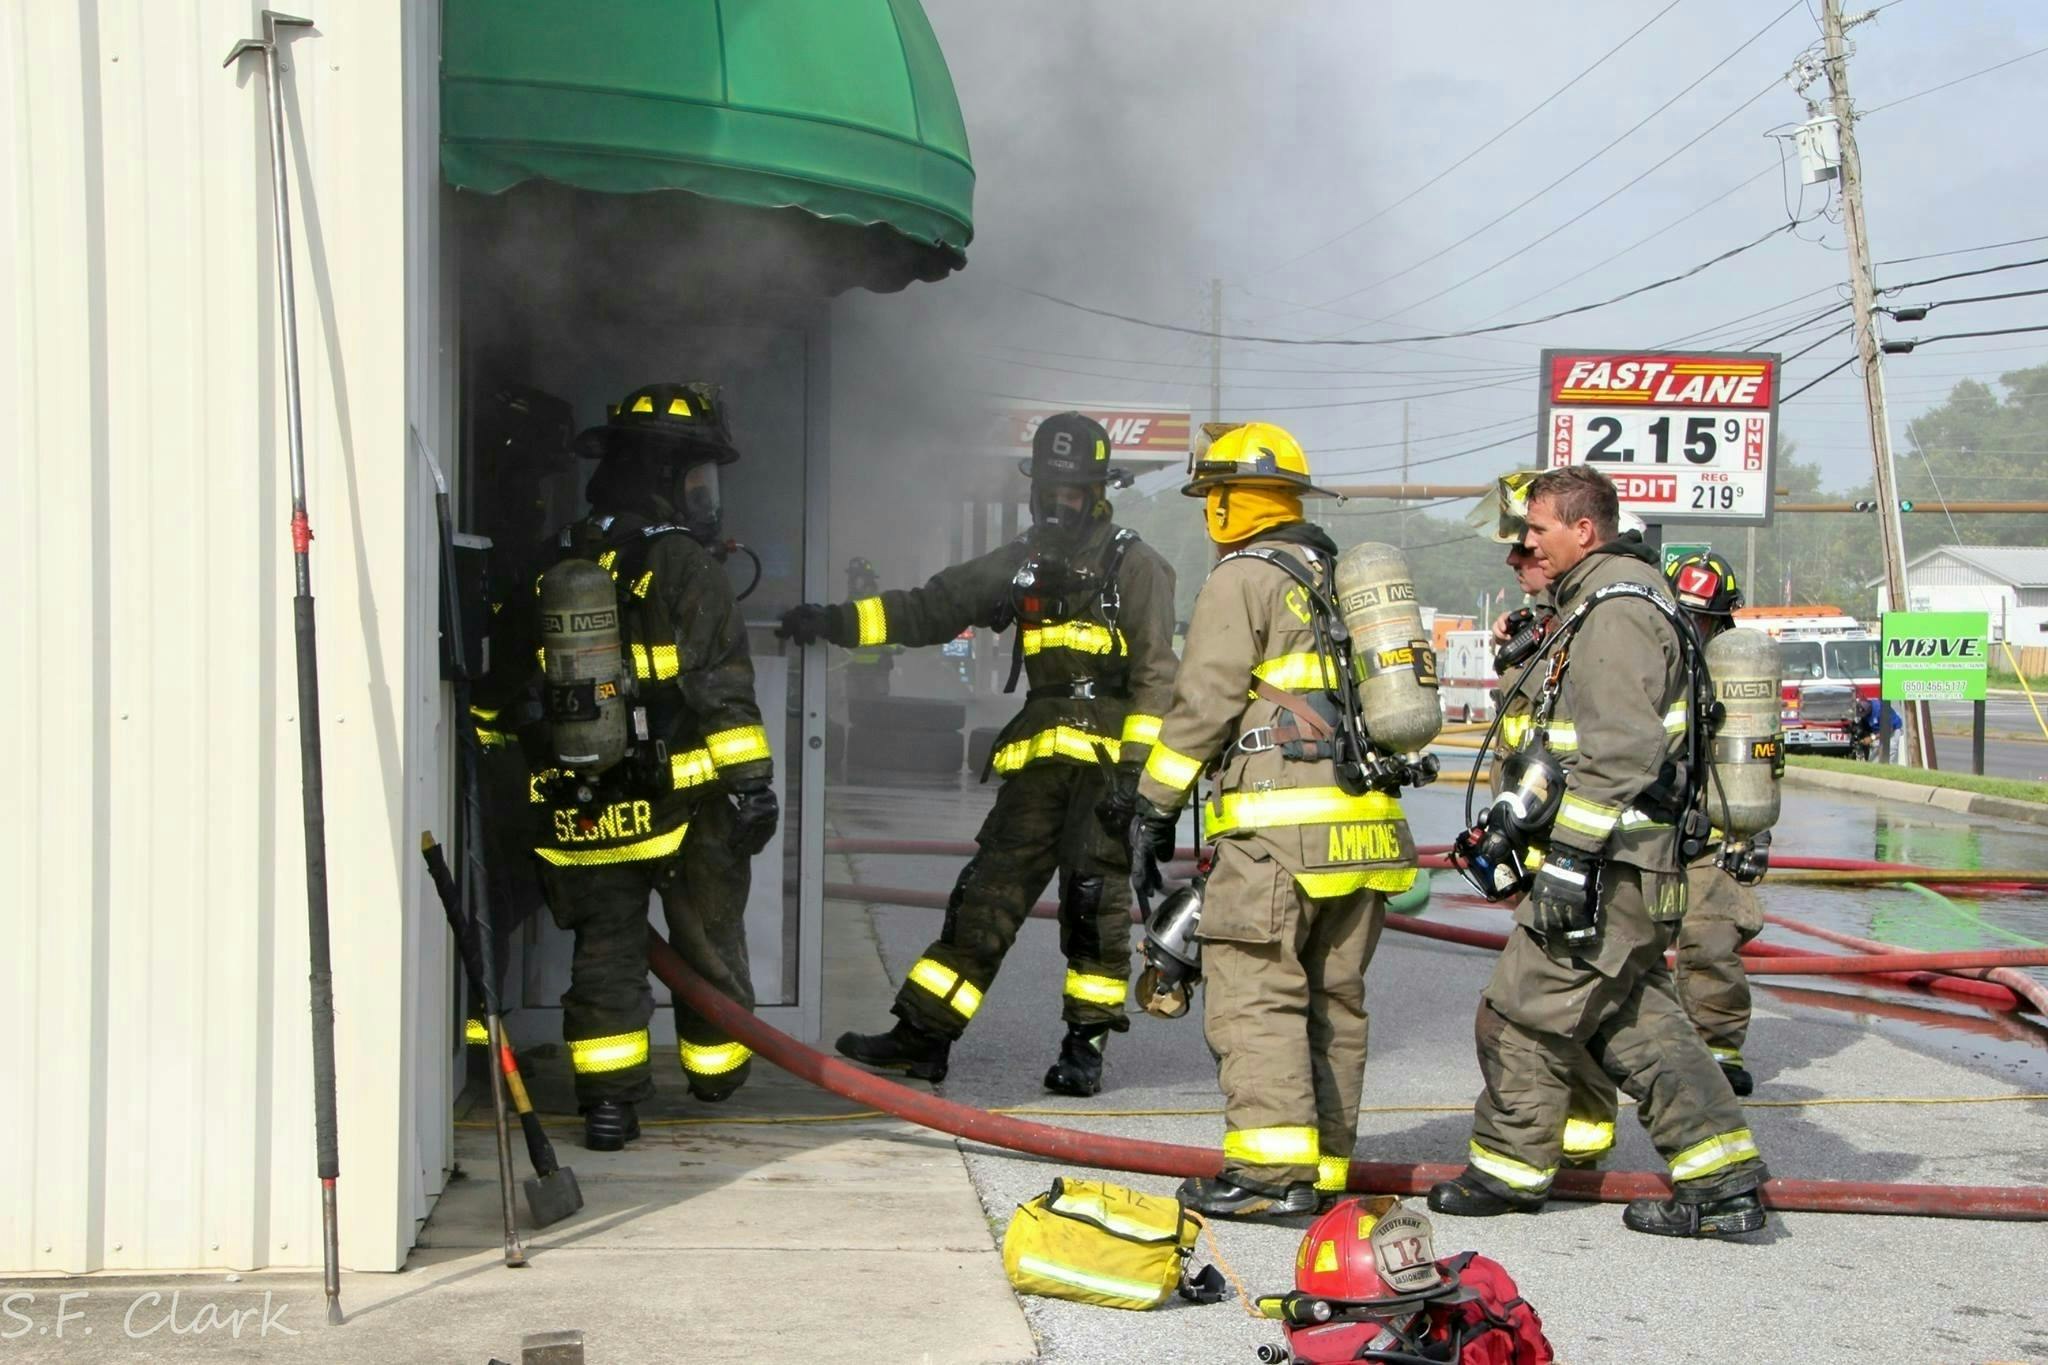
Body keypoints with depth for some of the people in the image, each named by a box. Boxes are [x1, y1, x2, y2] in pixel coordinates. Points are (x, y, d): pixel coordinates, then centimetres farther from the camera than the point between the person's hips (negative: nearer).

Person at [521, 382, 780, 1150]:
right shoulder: (681, 563, -12)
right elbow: (721, 683, -17)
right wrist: (750, 778, -15)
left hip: (581, 815, 4)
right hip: (681, 801, -4)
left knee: (605, 950, 11)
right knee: (708, 942, 15)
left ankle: (607, 1097, 5)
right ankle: (717, 1073, 29)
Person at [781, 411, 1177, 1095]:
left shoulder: (1136, 566, -1)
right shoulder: (1023, 562, 15)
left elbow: (1155, 677, -7)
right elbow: (930, 609, 14)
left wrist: (1137, 766, -15)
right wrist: (835, 621, 5)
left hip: (1109, 759, -5)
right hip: (1040, 757, 5)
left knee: (1094, 898, -4)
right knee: (987, 892, 3)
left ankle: (1085, 1045, 8)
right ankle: (922, 1036, 4)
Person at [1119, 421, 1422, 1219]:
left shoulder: (1244, 577, -3)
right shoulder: (1343, 579, 21)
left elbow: (1205, 702, -9)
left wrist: (1155, 800, -1)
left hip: (1280, 825, -8)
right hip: (1364, 818, 8)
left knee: (1254, 995, -7)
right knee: (1333, 998, 11)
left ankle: (1272, 1170, -13)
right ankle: (1325, 1167, 16)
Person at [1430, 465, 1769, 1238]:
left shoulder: (1616, 608, -15)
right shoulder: (1602, 600, 19)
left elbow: (1617, 752, -23)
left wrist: (1569, 855, -24)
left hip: (1611, 866, -11)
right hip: (1626, 869, 11)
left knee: (1523, 1013, -1)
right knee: (1635, 1025, 11)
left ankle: (1508, 1169, 11)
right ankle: (1723, 1182, 11)